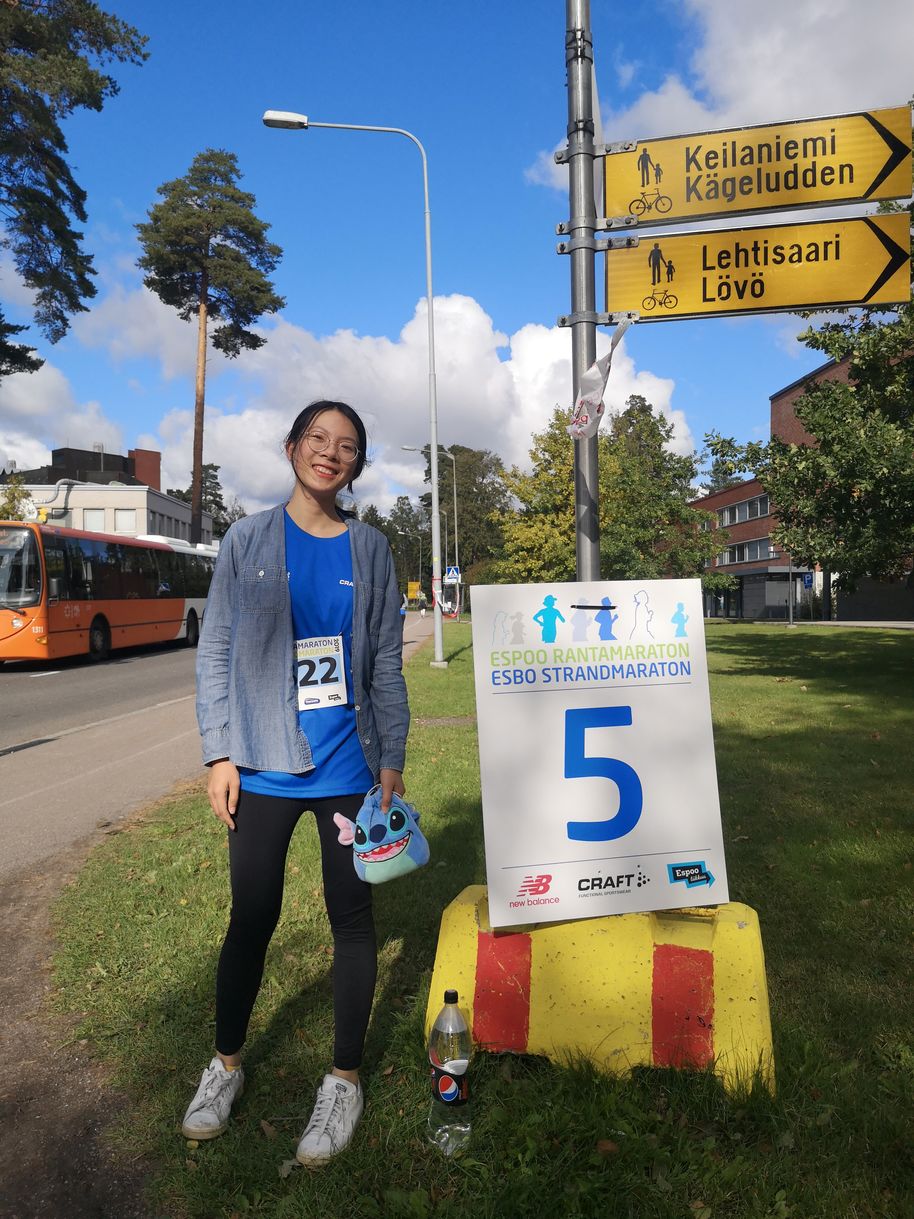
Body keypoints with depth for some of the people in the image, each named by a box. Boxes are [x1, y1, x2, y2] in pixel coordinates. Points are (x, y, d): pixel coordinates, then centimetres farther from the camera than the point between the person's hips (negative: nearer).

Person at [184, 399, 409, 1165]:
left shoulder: (369, 550, 4)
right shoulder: (249, 542, 2)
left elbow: (386, 662, 5)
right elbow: (215, 651, 3)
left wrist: (392, 762, 1)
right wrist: (219, 754, -3)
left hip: (347, 768, 1)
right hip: (264, 768, 0)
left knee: (352, 917, 9)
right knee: (252, 918, 11)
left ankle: (345, 1080, 29)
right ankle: (226, 1063, 36)